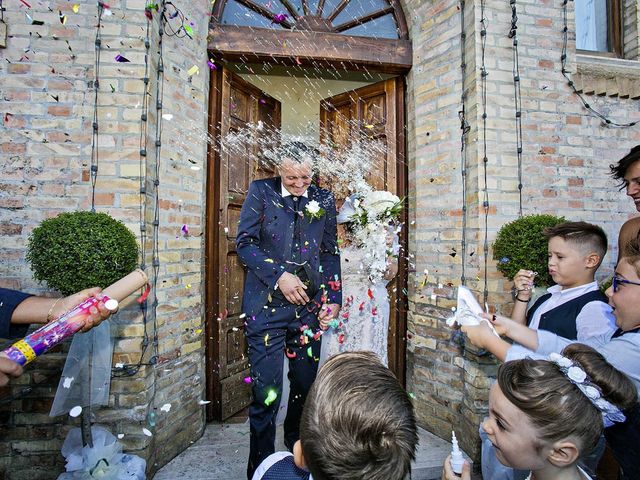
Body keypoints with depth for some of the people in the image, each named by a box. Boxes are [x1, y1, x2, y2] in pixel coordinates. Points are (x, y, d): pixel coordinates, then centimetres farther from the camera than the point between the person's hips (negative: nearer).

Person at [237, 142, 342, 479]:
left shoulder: (324, 199, 9)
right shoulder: (260, 191, 2)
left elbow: (330, 252, 12)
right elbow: (244, 243, -3)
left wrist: (334, 298, 5)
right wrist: (279, 275, -14)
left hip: (308, 305, 3)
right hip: (266, 304, -3)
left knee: (306, 385, 15)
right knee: (266, 392, -1)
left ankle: (297, 445, 42)